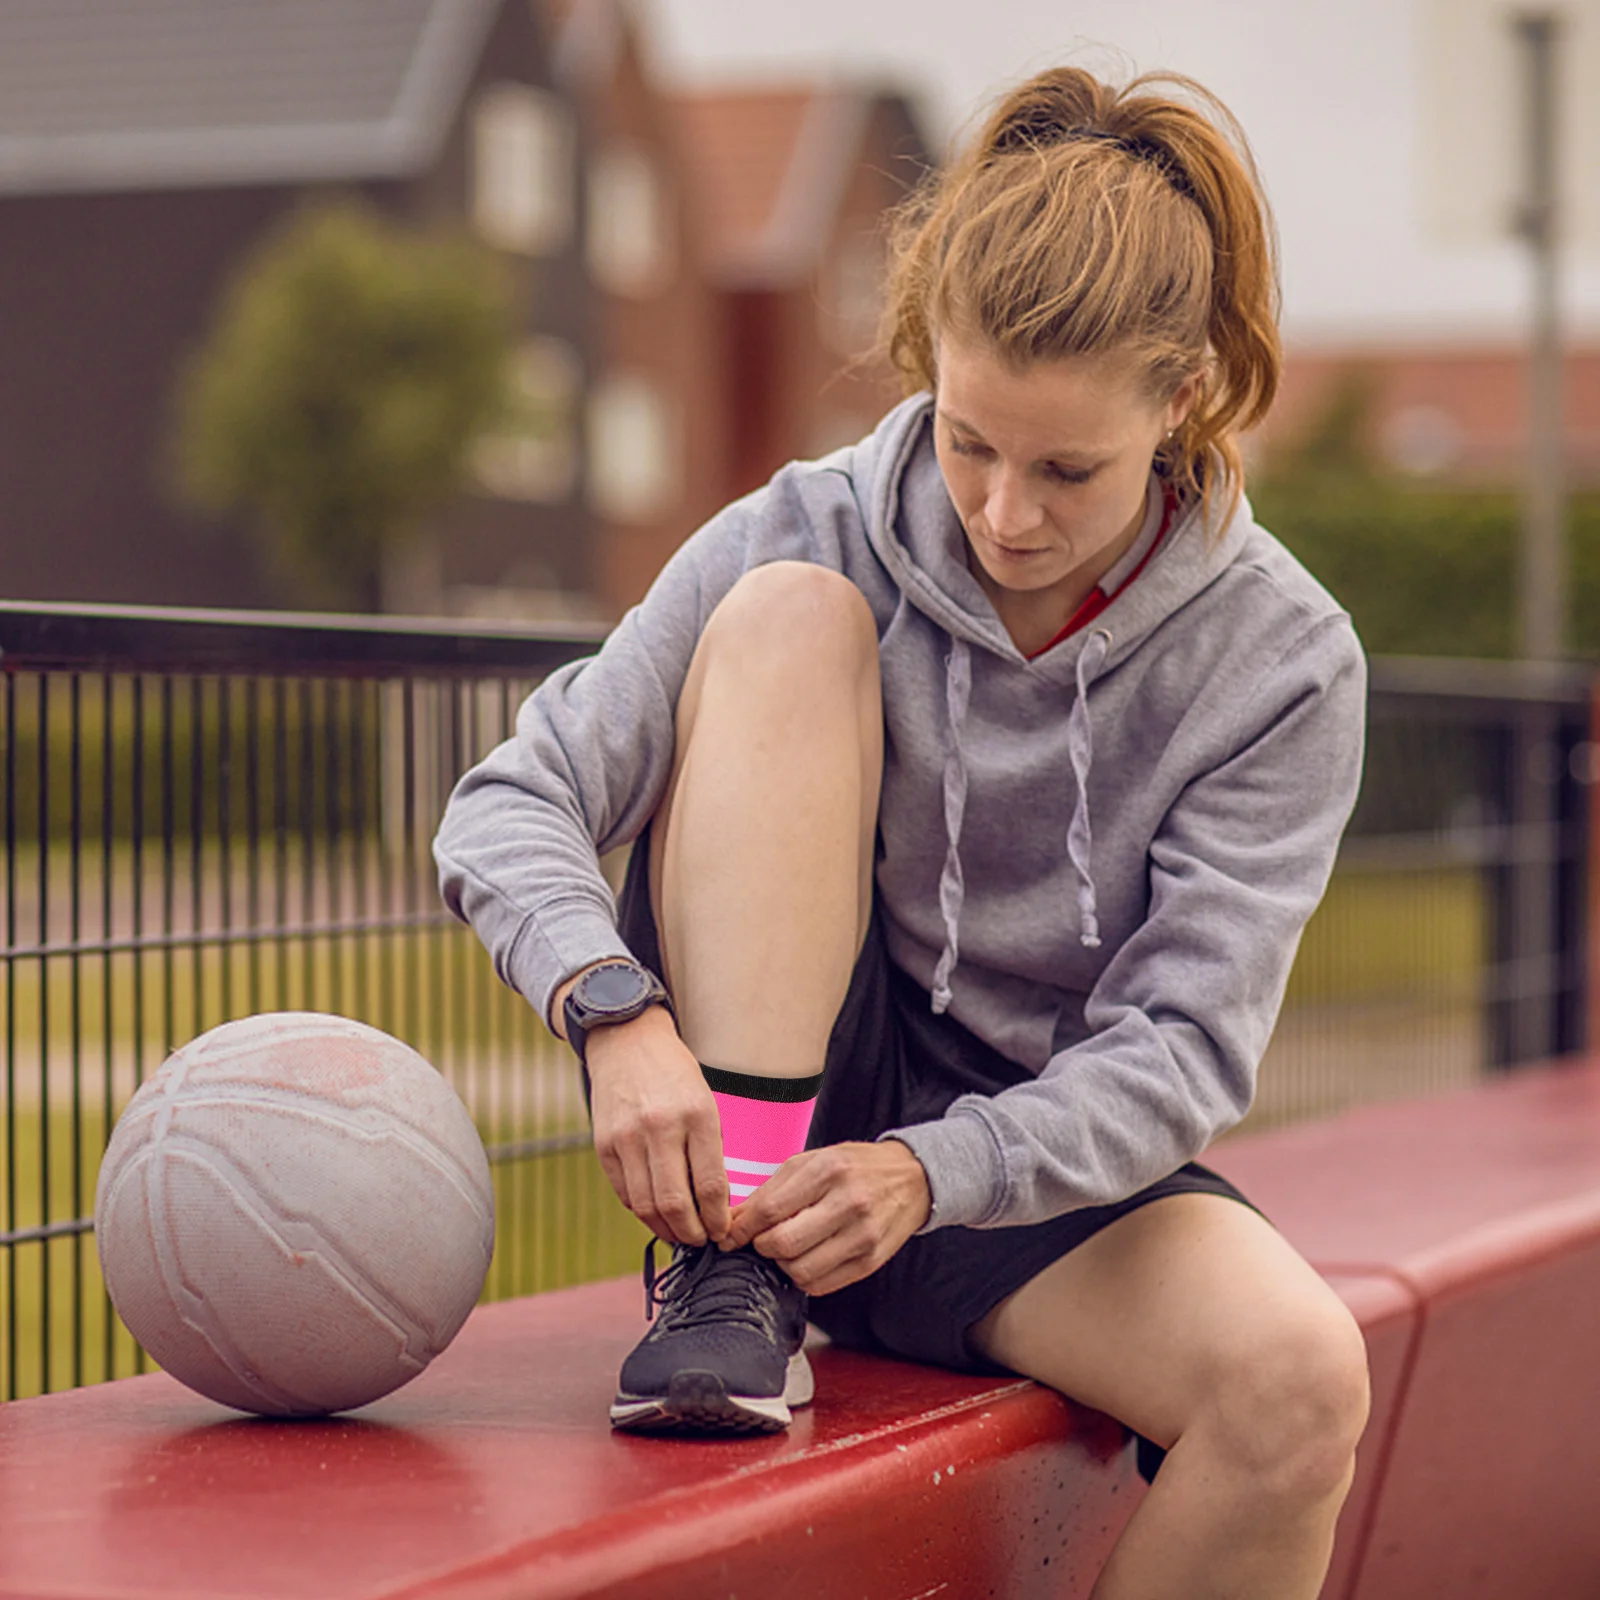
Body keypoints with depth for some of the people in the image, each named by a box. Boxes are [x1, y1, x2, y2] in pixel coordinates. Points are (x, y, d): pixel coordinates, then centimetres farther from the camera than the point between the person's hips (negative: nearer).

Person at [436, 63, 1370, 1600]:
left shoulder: (1281, 661, -8)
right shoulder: (810, 537, -8)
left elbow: (1183, 1049, -15)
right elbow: (509, 806, -11)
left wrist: (928, 1173, -33)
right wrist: (621, 1015, -32)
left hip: (1035, 1165, 0)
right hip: (758, 1112, 0)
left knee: (1303, 1380, -33)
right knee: (789, 615, -22)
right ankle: (731, 1271, -26)